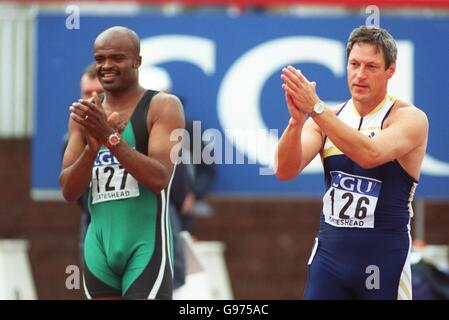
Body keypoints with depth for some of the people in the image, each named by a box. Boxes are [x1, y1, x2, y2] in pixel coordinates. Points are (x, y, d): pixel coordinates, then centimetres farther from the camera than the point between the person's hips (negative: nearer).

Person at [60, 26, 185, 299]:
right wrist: (91, 147, -14)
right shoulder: (86, 114, 11)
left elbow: (159, 178, -17)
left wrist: (110, 136, -24)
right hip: (99, 248, 5)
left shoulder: (163, 106, -4)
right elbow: (69, 192, 4)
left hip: (146, 247, -5)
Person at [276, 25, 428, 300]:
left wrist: (316, 108, -31)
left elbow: (371, 155, -27)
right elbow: (286, 172, -5)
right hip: (329, 253, 4)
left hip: (384, 257, -4)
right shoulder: (328, 118, 7)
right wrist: (296, 120, -24)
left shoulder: (410, 118, -7)